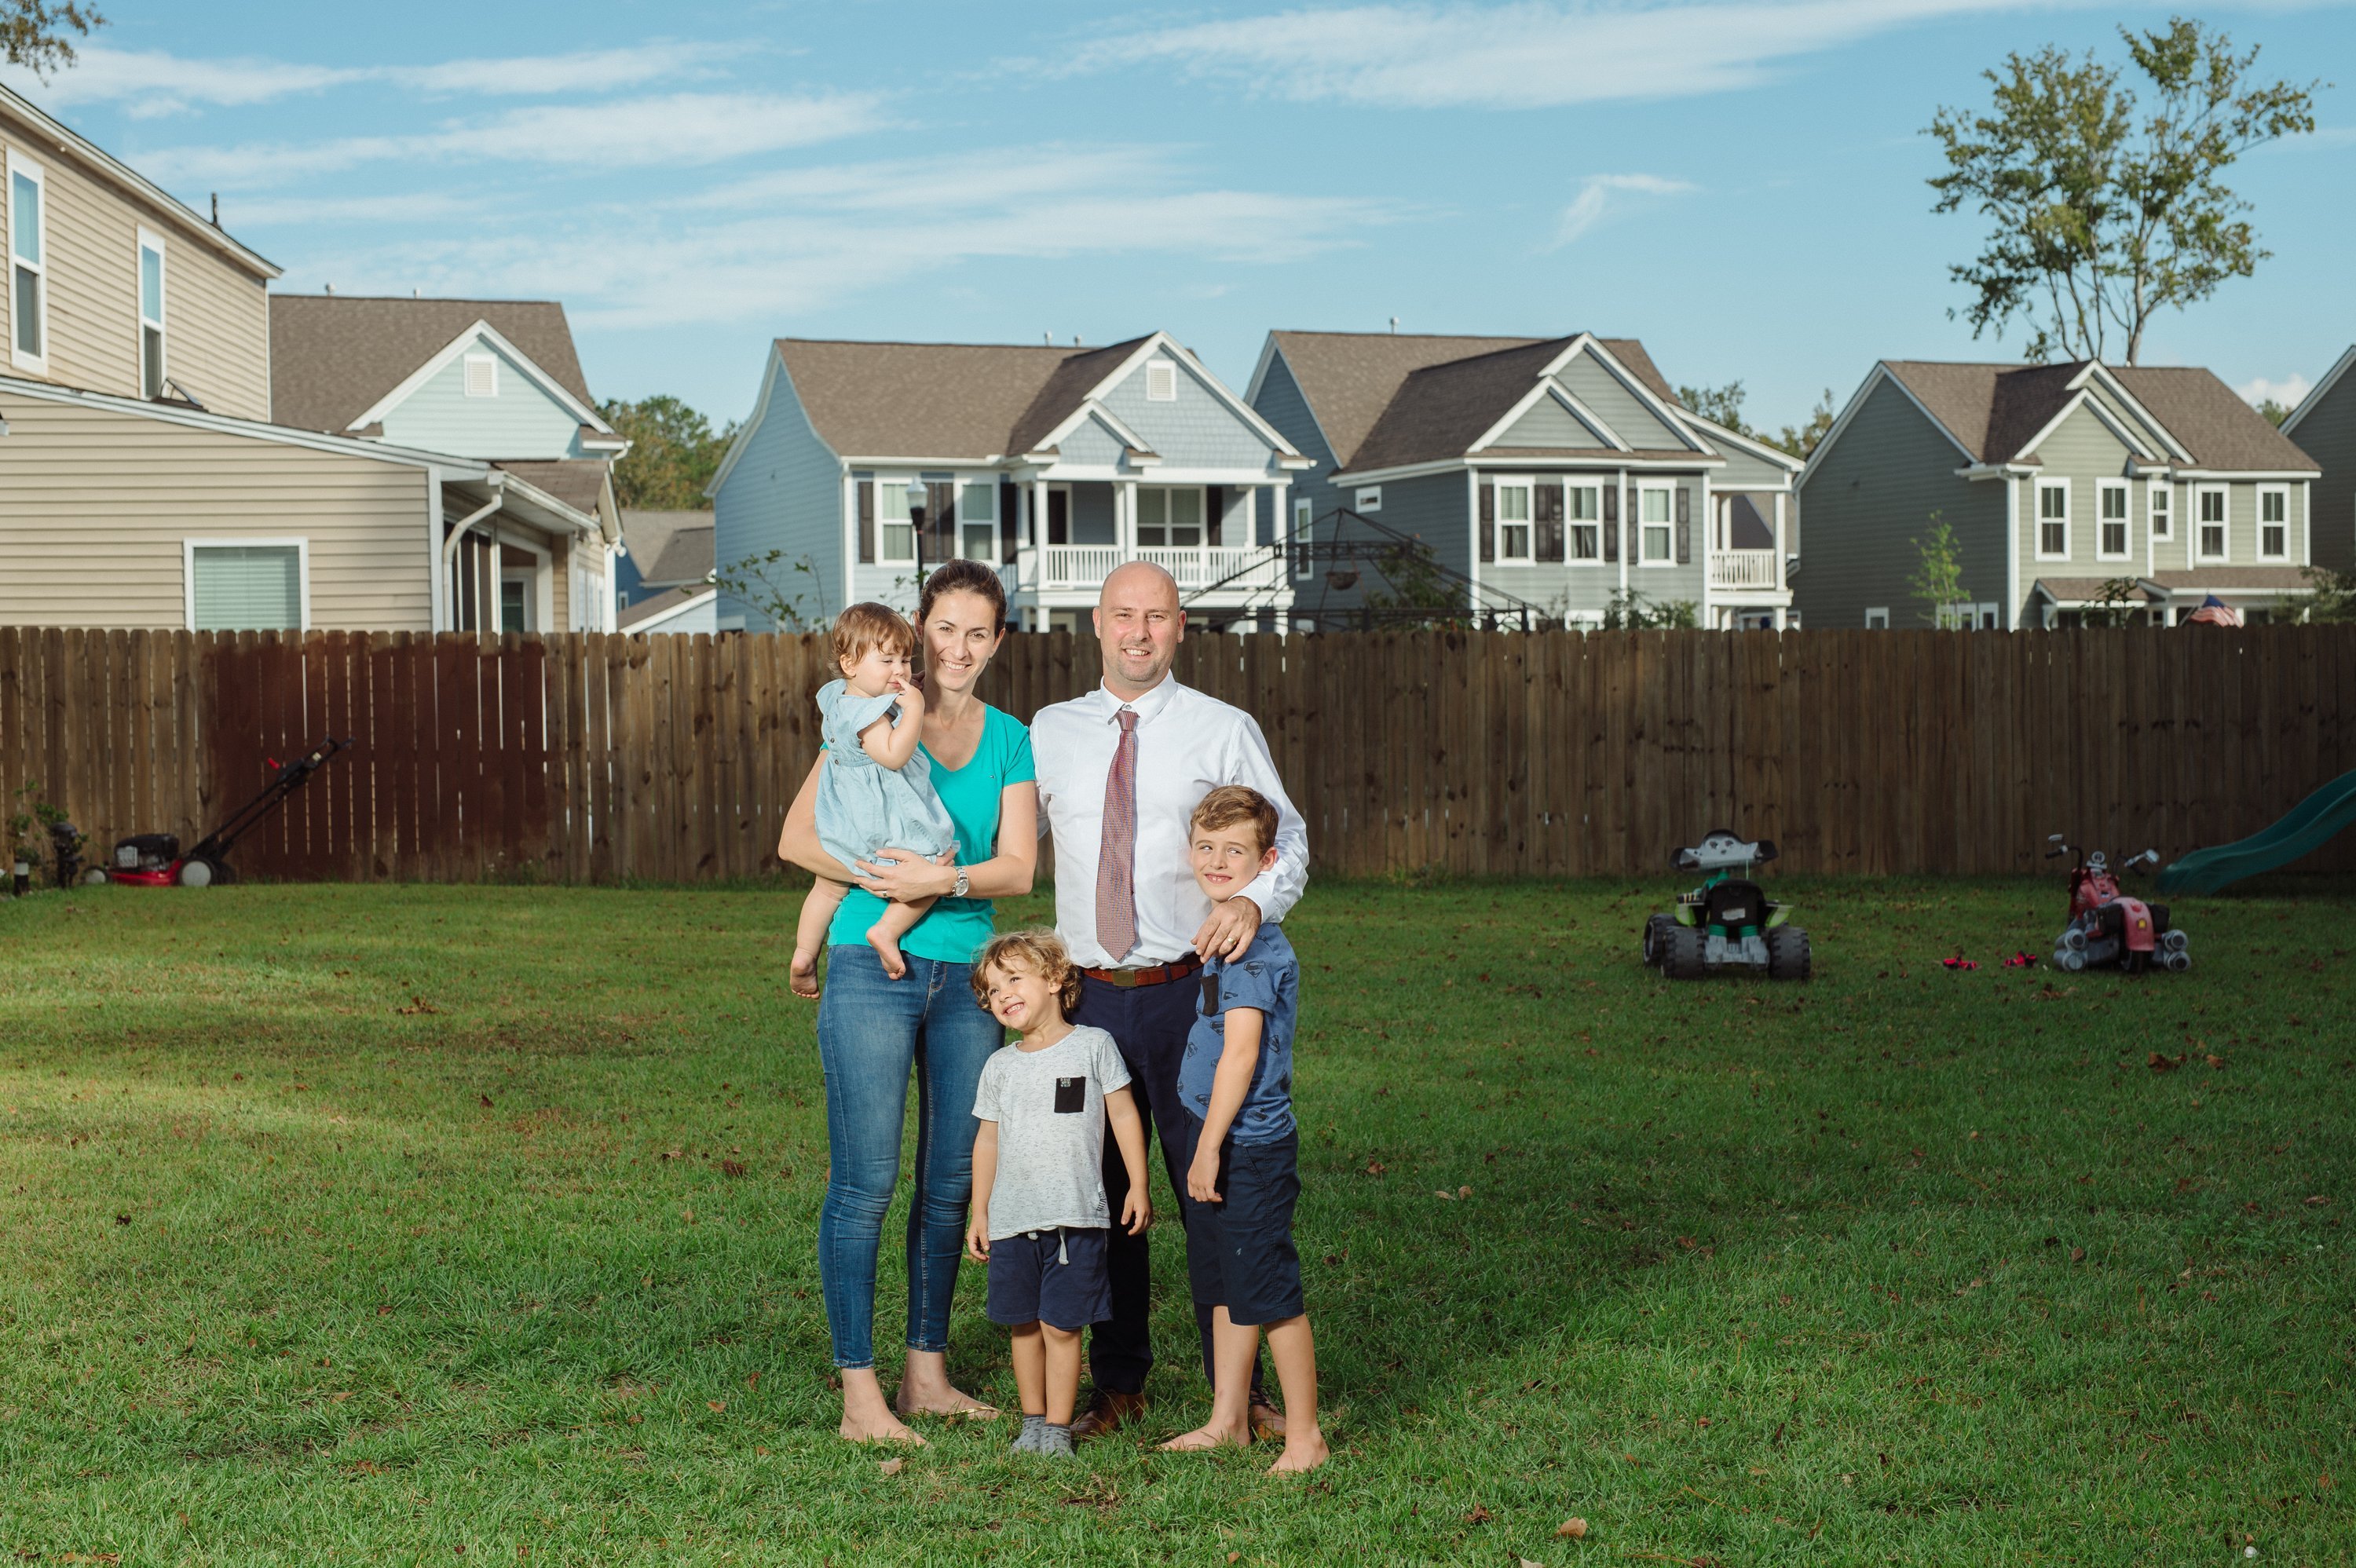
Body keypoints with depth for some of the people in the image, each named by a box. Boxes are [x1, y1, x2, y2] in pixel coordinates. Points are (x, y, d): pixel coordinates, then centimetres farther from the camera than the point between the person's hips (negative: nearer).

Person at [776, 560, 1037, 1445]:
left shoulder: (1009, 742, 10)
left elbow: (1019, 868, 0)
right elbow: (797, 837, -4)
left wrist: (945, 880, -17)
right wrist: (880, 876, -16)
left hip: (966, 974, 5)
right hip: (873, 967, -4)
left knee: (952, 1179, 9)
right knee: (865, 1181, -5)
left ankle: (927, 1375, 21)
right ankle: (860, 1397, 0)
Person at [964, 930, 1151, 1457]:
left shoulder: (1093, 1046, 0)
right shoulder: (1000, 1066, 9)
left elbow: (1124, 1117, 3)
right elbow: (987, 1140, 15)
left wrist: (1138, 1187, 0)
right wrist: (979, 1212, 14)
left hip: (1075, 1217, -3)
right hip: (1012, 1218, 3)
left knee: (1061, 1325, -2)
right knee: (1024, 1324, 8)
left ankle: (1059, 1428, 7)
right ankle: (1033, 1420, 21)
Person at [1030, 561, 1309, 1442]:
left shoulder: (1224, 731, 1)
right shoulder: (1049, 734, 10)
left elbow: (1288, 840, 1)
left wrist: (1255, 901, -20)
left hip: (1189, 991, -3)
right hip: (1090, 997, 3)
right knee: (1099, 1192, 8)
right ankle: (1117, 1389, 21)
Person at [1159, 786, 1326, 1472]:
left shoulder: (1253, 943, -18)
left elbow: (1241, 1053, -22)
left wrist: (1209, 1147, -21)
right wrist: (1204, 1146, 18)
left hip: (1250, 1145, -10)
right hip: (1216, 1137, 10)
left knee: (1270, 1293, -2)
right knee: (1222, 1287, 17)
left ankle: (1304, 1436, 8)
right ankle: (1228, 1420, 29)